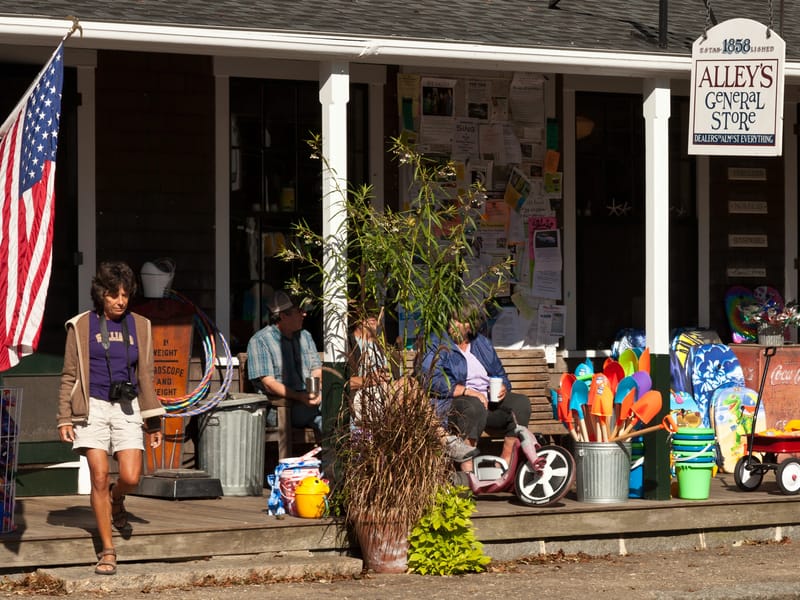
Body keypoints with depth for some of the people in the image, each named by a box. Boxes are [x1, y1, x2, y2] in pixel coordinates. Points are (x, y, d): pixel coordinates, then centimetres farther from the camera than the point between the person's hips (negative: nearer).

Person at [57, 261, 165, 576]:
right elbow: (69, 375, 5)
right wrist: (65, 418, -2)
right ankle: (107, 551, 2)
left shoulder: (139, 326, 10)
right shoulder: (81, 326, 3)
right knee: (99, 477, -7)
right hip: (93, 408, -2)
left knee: (130, 478, -12)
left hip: (127, 409, 2)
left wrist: (154, 423, 12)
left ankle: (115, 502, 26)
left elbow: (145, 376, 14)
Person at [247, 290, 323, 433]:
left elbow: (317, 371, 16)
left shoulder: (305, 336, 23)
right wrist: (299, 397, -22)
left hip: (309, 399, 5)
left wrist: (317, 392, -10)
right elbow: (268, 383, -8)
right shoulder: (260, 341, 1)